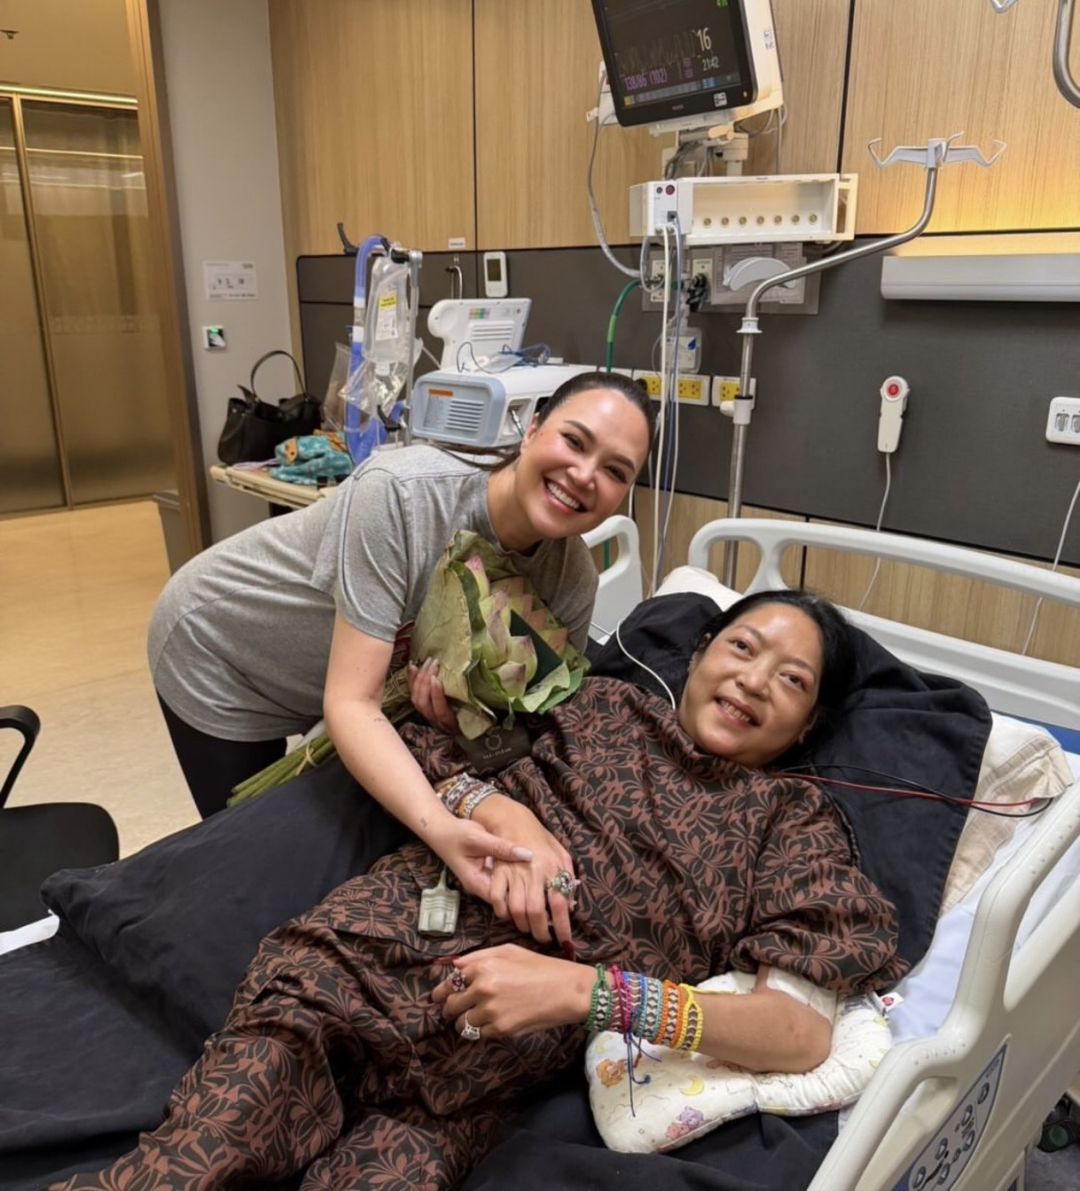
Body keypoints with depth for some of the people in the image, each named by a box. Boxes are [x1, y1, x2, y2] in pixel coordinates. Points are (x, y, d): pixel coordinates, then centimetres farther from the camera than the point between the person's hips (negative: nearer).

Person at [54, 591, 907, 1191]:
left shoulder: (794, 819, 9)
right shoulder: (603, 706, 15)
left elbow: (805, 1033, -7)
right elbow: (418, 748, 17)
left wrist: (582, 990, -17)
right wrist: (481, 803, -5)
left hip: (476, 1082, 0)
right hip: (364, 960, 1)